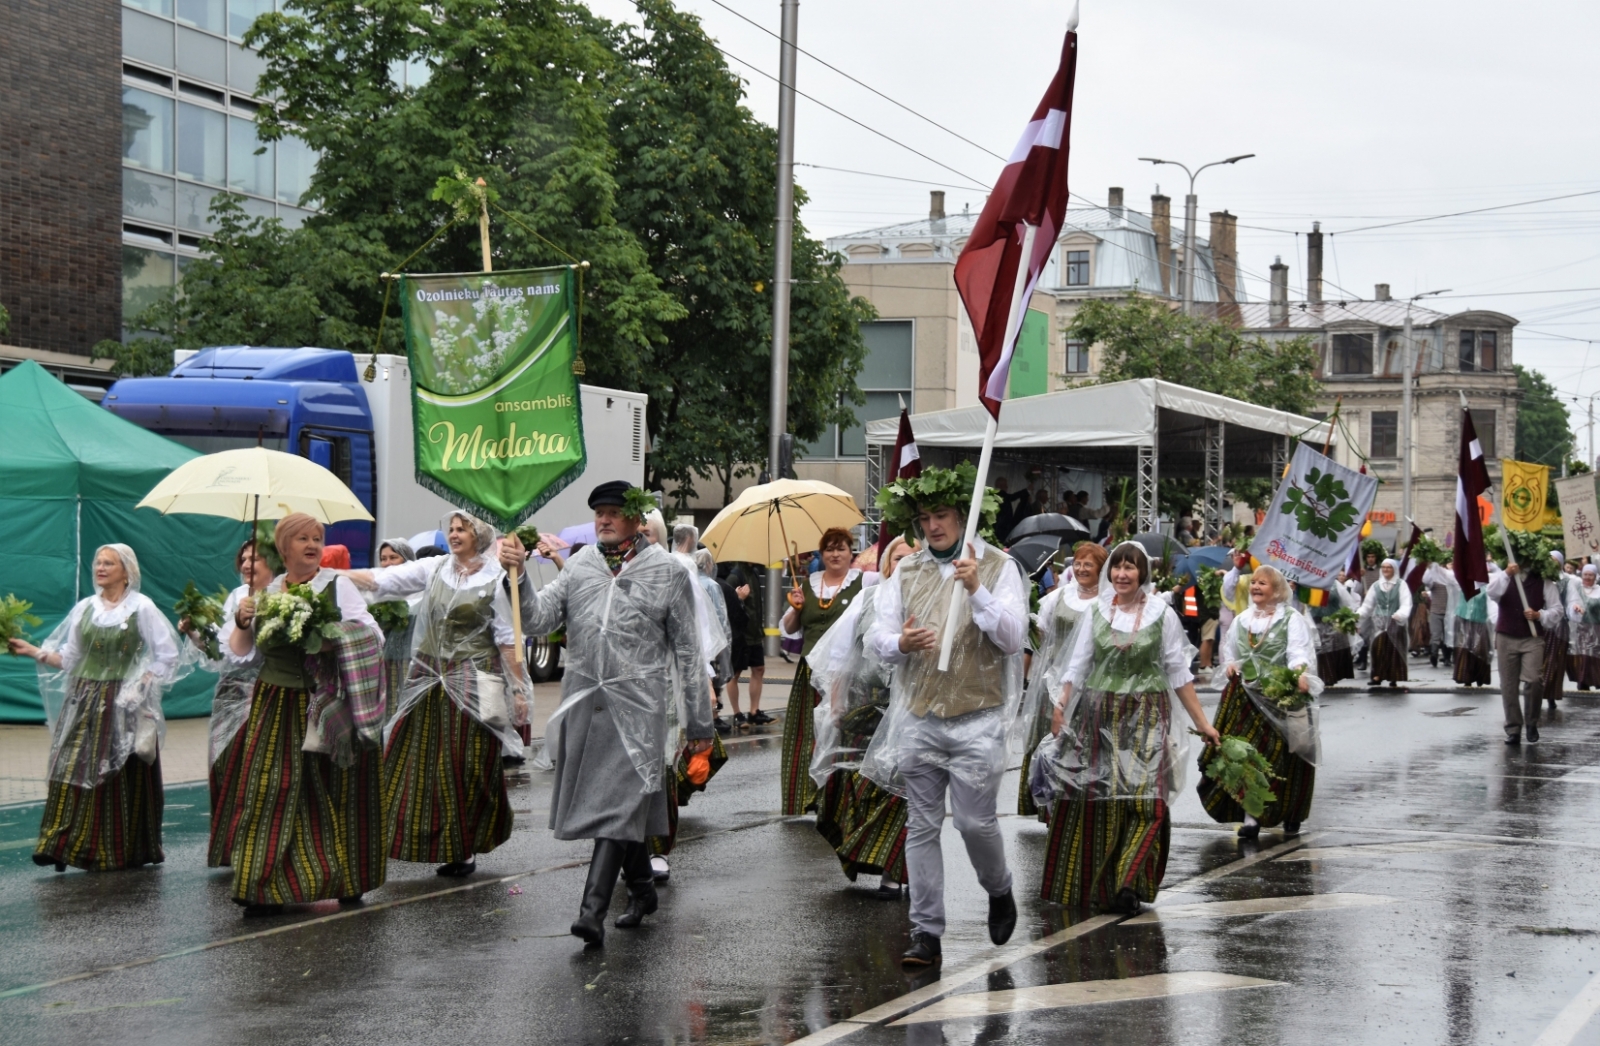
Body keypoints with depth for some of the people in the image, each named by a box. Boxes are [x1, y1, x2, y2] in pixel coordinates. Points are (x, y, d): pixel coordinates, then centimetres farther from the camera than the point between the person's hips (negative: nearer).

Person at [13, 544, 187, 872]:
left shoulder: (141, 607, -2)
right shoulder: (84, 608, 11)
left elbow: (168, 657, -2)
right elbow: (69, 658, 12)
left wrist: (139, 686, -10)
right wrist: (33, 651, 0)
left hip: (123, 706, -4)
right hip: (83, 703, 4)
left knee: (120, 779, -3)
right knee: (74, 773, -4)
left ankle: (122, 851, 3)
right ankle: (67, 845, -3)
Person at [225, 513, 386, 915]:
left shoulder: (337, 586, 0)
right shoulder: (268, 593, 10)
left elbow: (373, 636, -6)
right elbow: (240, 650, 16)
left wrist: (337, 641, -22)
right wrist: (242, 623, -4)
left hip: (327, 706, -3)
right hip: (276, 707, 3)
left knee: (333, 790, 1)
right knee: (271, 791, -2)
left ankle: (346, 881, 14)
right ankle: (265, 887, 2)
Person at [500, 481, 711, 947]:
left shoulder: (667, 572, 2)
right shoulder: (580, 564, 11)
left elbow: (688, 650, 6)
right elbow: (539, 618, 3)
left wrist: (699, 721, 7)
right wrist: (518, 575, -15)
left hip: (636, 707, -4)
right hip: (582, 703, 4)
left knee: (617, 804, -12)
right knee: (623, 806, 11)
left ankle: (592, 911, -19)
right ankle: (642, 888, 30)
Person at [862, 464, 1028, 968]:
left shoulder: (998, 567, 1)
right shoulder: (906, 571, 11)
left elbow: (1013, 638, -9)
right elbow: (877, 636, 8)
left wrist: (976, 591, -21)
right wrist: (899, 644, -15)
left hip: (977, 717, -3)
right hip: (917, 717, 3)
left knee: (975, 821, -5)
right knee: (921, 827, 3)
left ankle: (999, 892, 26)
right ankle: (926, 933, 7)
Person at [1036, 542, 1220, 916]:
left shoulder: (1162, 615, 3)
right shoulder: (1095, 613, 9)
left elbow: (1179, 674, 6)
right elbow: (1076, 668, 9)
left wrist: (1202, 723, 4)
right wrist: (1059, 713, -1)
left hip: (1145, 721, -2)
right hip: (1097, 718, 2)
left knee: (1144, 800, -12)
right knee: (1092, 800, 1)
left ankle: (1128, 884, -8)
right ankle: (1089, 884, 13)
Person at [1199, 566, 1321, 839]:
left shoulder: (1292, 619, -1)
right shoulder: (1241, 621, 17)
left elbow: (1299, 651, -14)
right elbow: (1229, 651, 26)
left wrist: (1300, 673, -34)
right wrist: (1230, 665, 3)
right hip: (1247, 698, 4)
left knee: (1284, 759, -2)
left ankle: (1292, 815, 15)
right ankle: (1250, 817, -5)